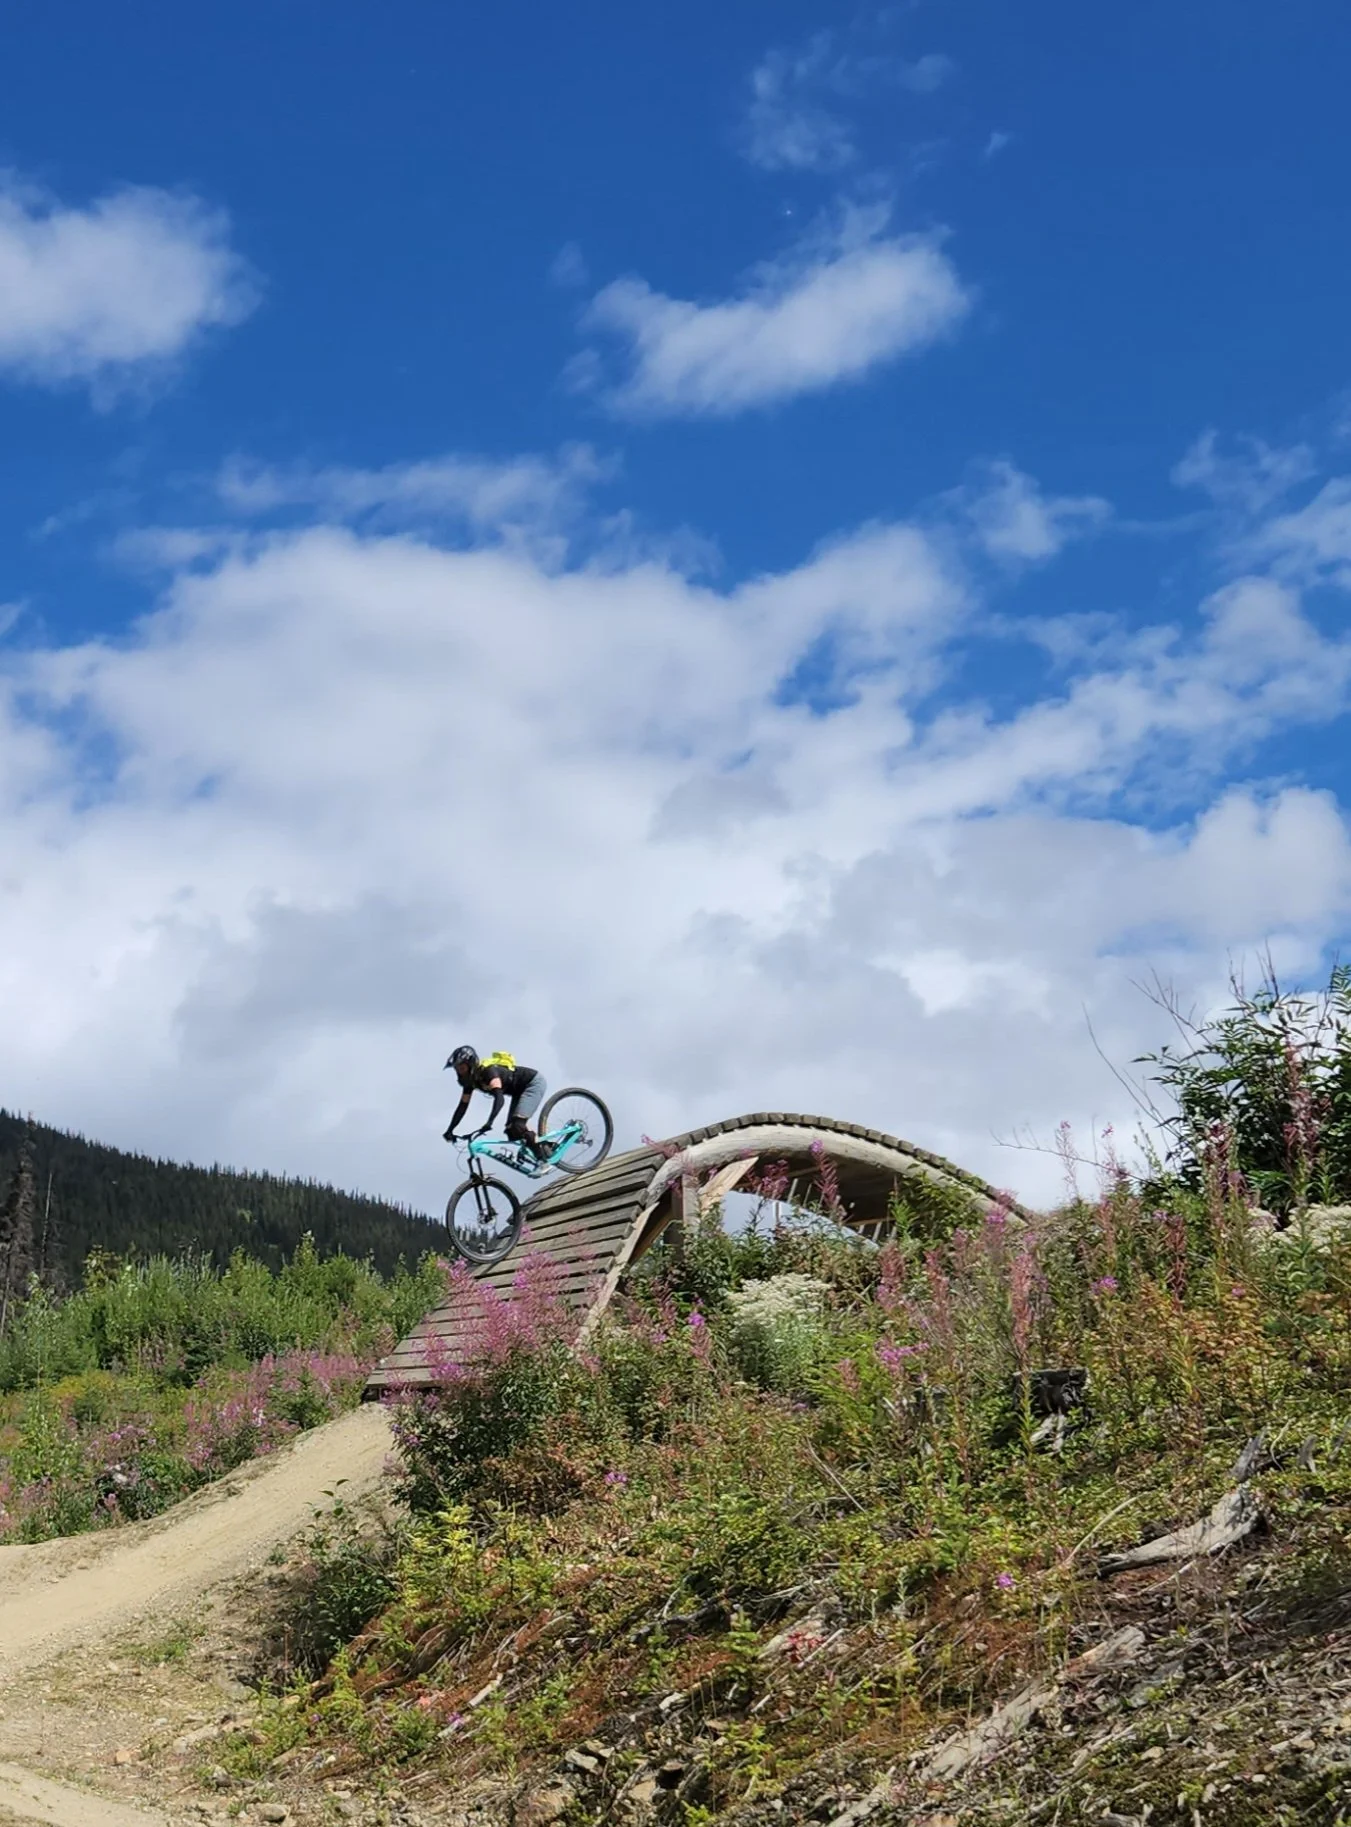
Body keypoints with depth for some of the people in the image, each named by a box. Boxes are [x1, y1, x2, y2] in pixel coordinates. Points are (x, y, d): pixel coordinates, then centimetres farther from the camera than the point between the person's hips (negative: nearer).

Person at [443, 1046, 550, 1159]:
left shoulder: (487, 1071, -30)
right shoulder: (470, 1079, -5)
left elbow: (499, 1098, -44)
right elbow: (463, 1105, 2)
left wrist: (489, 1123, -54)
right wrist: (450, 1130, -3)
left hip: (533, 1082, -9)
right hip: (519, 1090, 9)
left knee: (517, 1125, -24)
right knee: (512, 1131, 0)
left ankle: (545, 1154, -14)